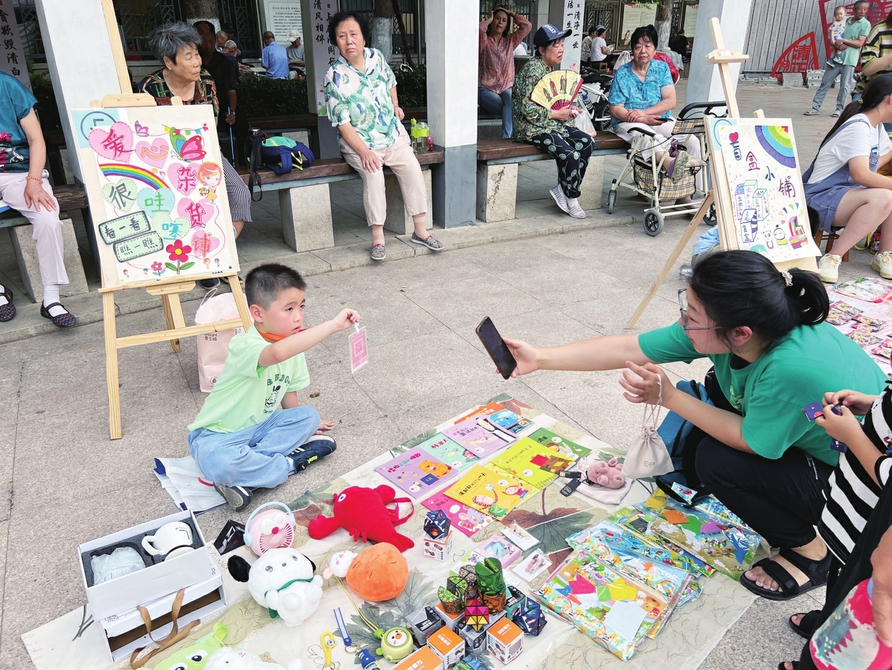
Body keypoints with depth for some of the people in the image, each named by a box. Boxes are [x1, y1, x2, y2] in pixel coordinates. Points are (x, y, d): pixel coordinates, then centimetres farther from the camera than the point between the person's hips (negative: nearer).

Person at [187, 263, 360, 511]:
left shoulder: (293, 346, -2)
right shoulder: (244, 345, -30)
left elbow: (289, 393, 12)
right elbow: (277, 353, -54)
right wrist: (333, 324, -54)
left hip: (258, 426, 8)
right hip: (217, 434, -7)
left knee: (309, 416, -8)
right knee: (220, 463, -38)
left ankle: (245, 472, -16)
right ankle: (290, 462, -14)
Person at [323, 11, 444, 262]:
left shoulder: (375, 56, 0)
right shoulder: (335, 76, -15)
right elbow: (342, 122, -17)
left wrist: (395, 106, 22)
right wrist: (364, 152, -25)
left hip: (393, 135, 5)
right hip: (360, 143, -5)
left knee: (413, 169, -15)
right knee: (374, 176, -30)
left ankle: (420, 231, -6)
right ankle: (378, 238, -19)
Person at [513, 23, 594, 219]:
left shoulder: (551, 68, 14)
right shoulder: (533, 70, -15)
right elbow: (527, 109, -21)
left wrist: (567, 108, 6)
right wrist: (556, 114, -15)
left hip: (553, 123, 9)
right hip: (533, 128, -9)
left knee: (587, 142, -10)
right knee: (571, 155, -24)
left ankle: (562, 189, -2)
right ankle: (572, 198, 1)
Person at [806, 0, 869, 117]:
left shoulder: (865, 24, 0)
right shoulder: (845, 22, 11)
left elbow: (860, 43, -8)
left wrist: (843, 40, -13)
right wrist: (837, 44, -11)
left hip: (849, 60, -3)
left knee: (845, 86, -1)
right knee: (825, 83, 1)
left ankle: (839, 109, 6)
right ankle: (816, 108, 3)